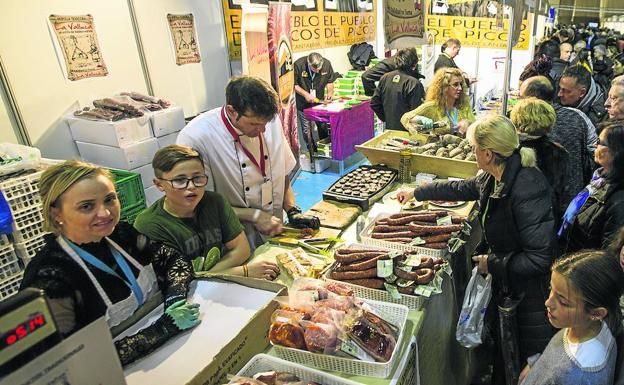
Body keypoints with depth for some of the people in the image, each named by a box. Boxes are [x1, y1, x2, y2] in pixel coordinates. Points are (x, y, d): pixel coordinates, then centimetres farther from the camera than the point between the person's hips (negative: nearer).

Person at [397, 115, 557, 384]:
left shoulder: (526, 190, -32)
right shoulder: (494, 178, -4)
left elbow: (541, 258, -32)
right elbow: (462, 188, 16)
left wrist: (492, 264, -19)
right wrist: (416, 193, 25)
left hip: (530, 296, -8)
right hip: (504, 285, 8)